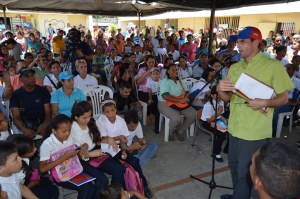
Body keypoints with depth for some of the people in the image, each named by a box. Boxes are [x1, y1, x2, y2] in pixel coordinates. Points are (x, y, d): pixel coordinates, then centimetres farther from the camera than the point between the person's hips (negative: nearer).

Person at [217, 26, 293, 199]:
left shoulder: (274, 66, -9)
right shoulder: (234, 67, 7)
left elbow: (284, 98, -5)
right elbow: (227, 98, 8)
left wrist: (265, 102, -24)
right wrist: (220, 89, -14)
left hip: (256, 132, -6)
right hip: (235, 128, 6)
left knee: (245, 172, 4)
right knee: (234, 166, 20)